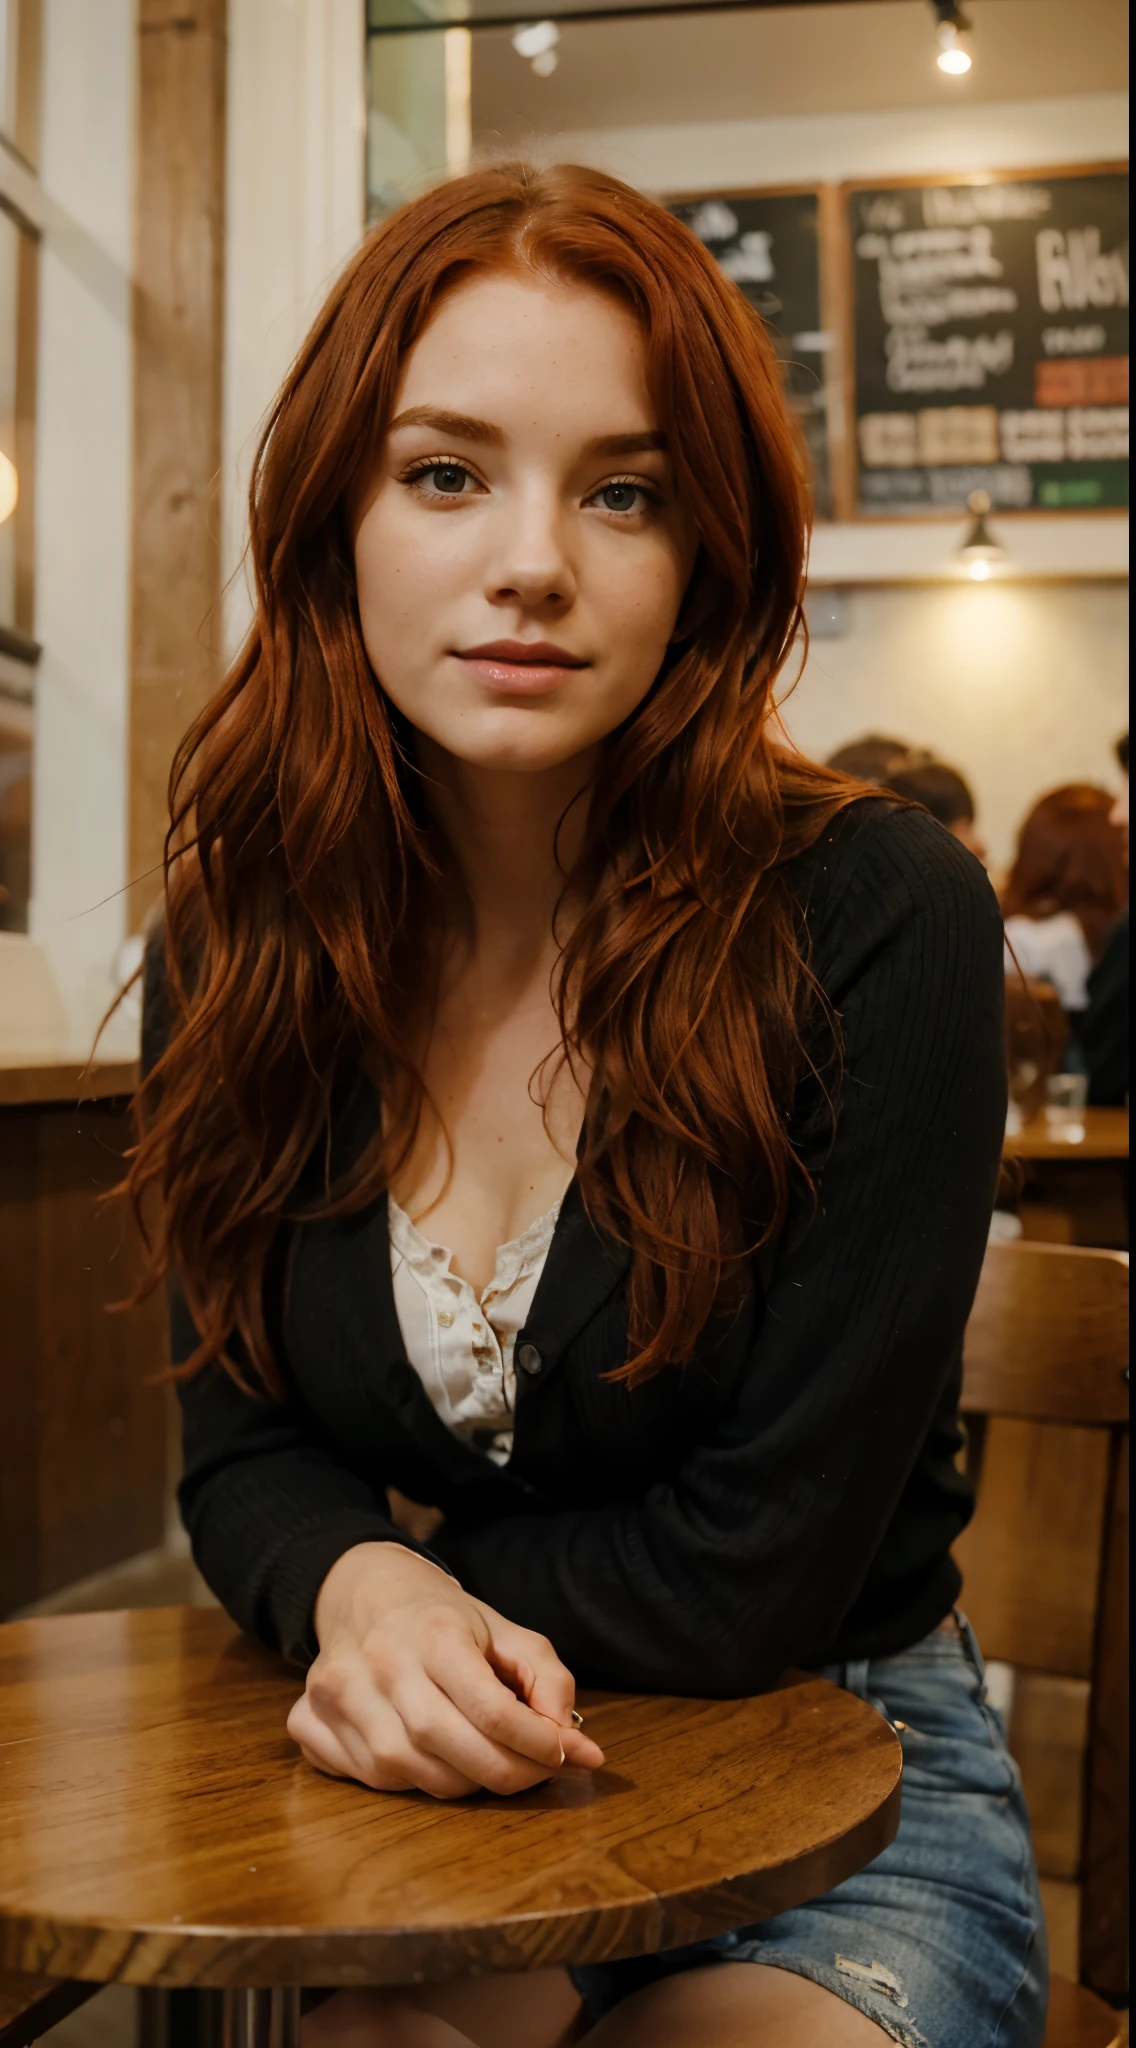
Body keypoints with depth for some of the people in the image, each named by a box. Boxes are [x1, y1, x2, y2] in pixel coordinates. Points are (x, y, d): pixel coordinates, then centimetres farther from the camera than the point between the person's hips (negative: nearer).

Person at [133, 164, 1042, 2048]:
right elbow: (242, 1453, 0)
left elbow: (758, 1563, -14)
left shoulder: (882, 922, -17)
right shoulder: (236, 942, -4)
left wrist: (427, 1593, -7)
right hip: (420, 1805, 2)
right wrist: (367, 1592, -20)